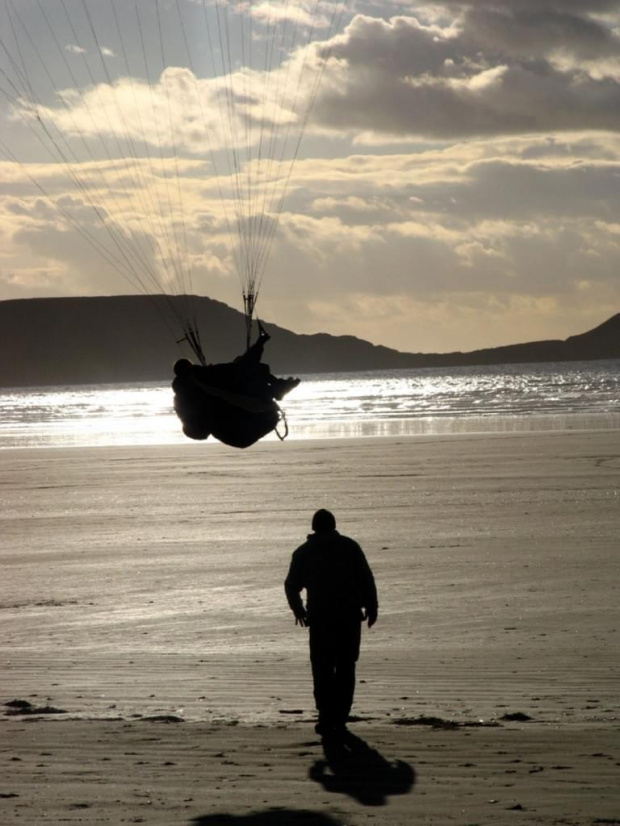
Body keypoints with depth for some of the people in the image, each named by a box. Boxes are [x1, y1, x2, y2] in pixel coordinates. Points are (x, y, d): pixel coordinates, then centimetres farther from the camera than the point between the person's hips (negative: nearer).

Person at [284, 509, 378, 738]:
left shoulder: (303, 552, 7)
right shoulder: (350, 547, 5)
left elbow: (291, 585, 10)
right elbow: (367, 579, -2)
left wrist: (298, 610, 26)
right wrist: (372, 607, 3)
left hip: (320, 617, 0)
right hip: (350, 615, 0)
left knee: (322, 669, 5)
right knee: (345, 668, 8)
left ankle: (327, 719, -6)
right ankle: (340, 719, 5)